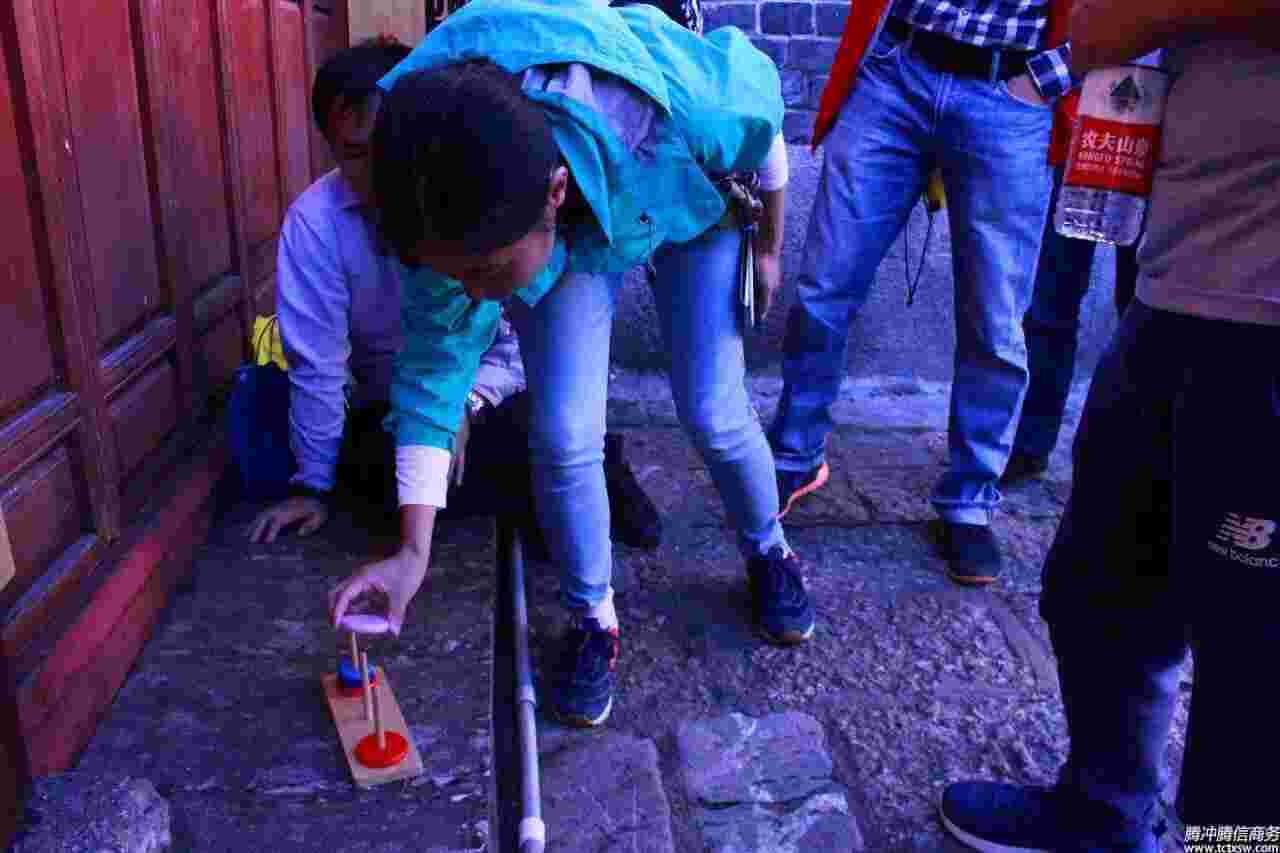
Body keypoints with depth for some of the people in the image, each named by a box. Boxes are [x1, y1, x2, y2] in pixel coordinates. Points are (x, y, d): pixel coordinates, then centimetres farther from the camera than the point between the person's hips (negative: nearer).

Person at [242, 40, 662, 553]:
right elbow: (316, 364, -12)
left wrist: (470, 402, -26)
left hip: (489, 394, -1)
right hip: (391, 408, 1)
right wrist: (314, 484, -6)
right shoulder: (314, 222, -17)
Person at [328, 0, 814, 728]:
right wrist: (413, 552, -23)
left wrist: (770, 246, -3)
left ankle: (770, 553, 27)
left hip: (689, 205, -1)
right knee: (565, 434, -13)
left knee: (712, 413, -6)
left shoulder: (687, 105, -45)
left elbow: (766, 128, -19)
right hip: (561, 229, 1)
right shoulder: (454, 206, -35)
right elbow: (436, 361, -22)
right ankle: (593, 620, 12)